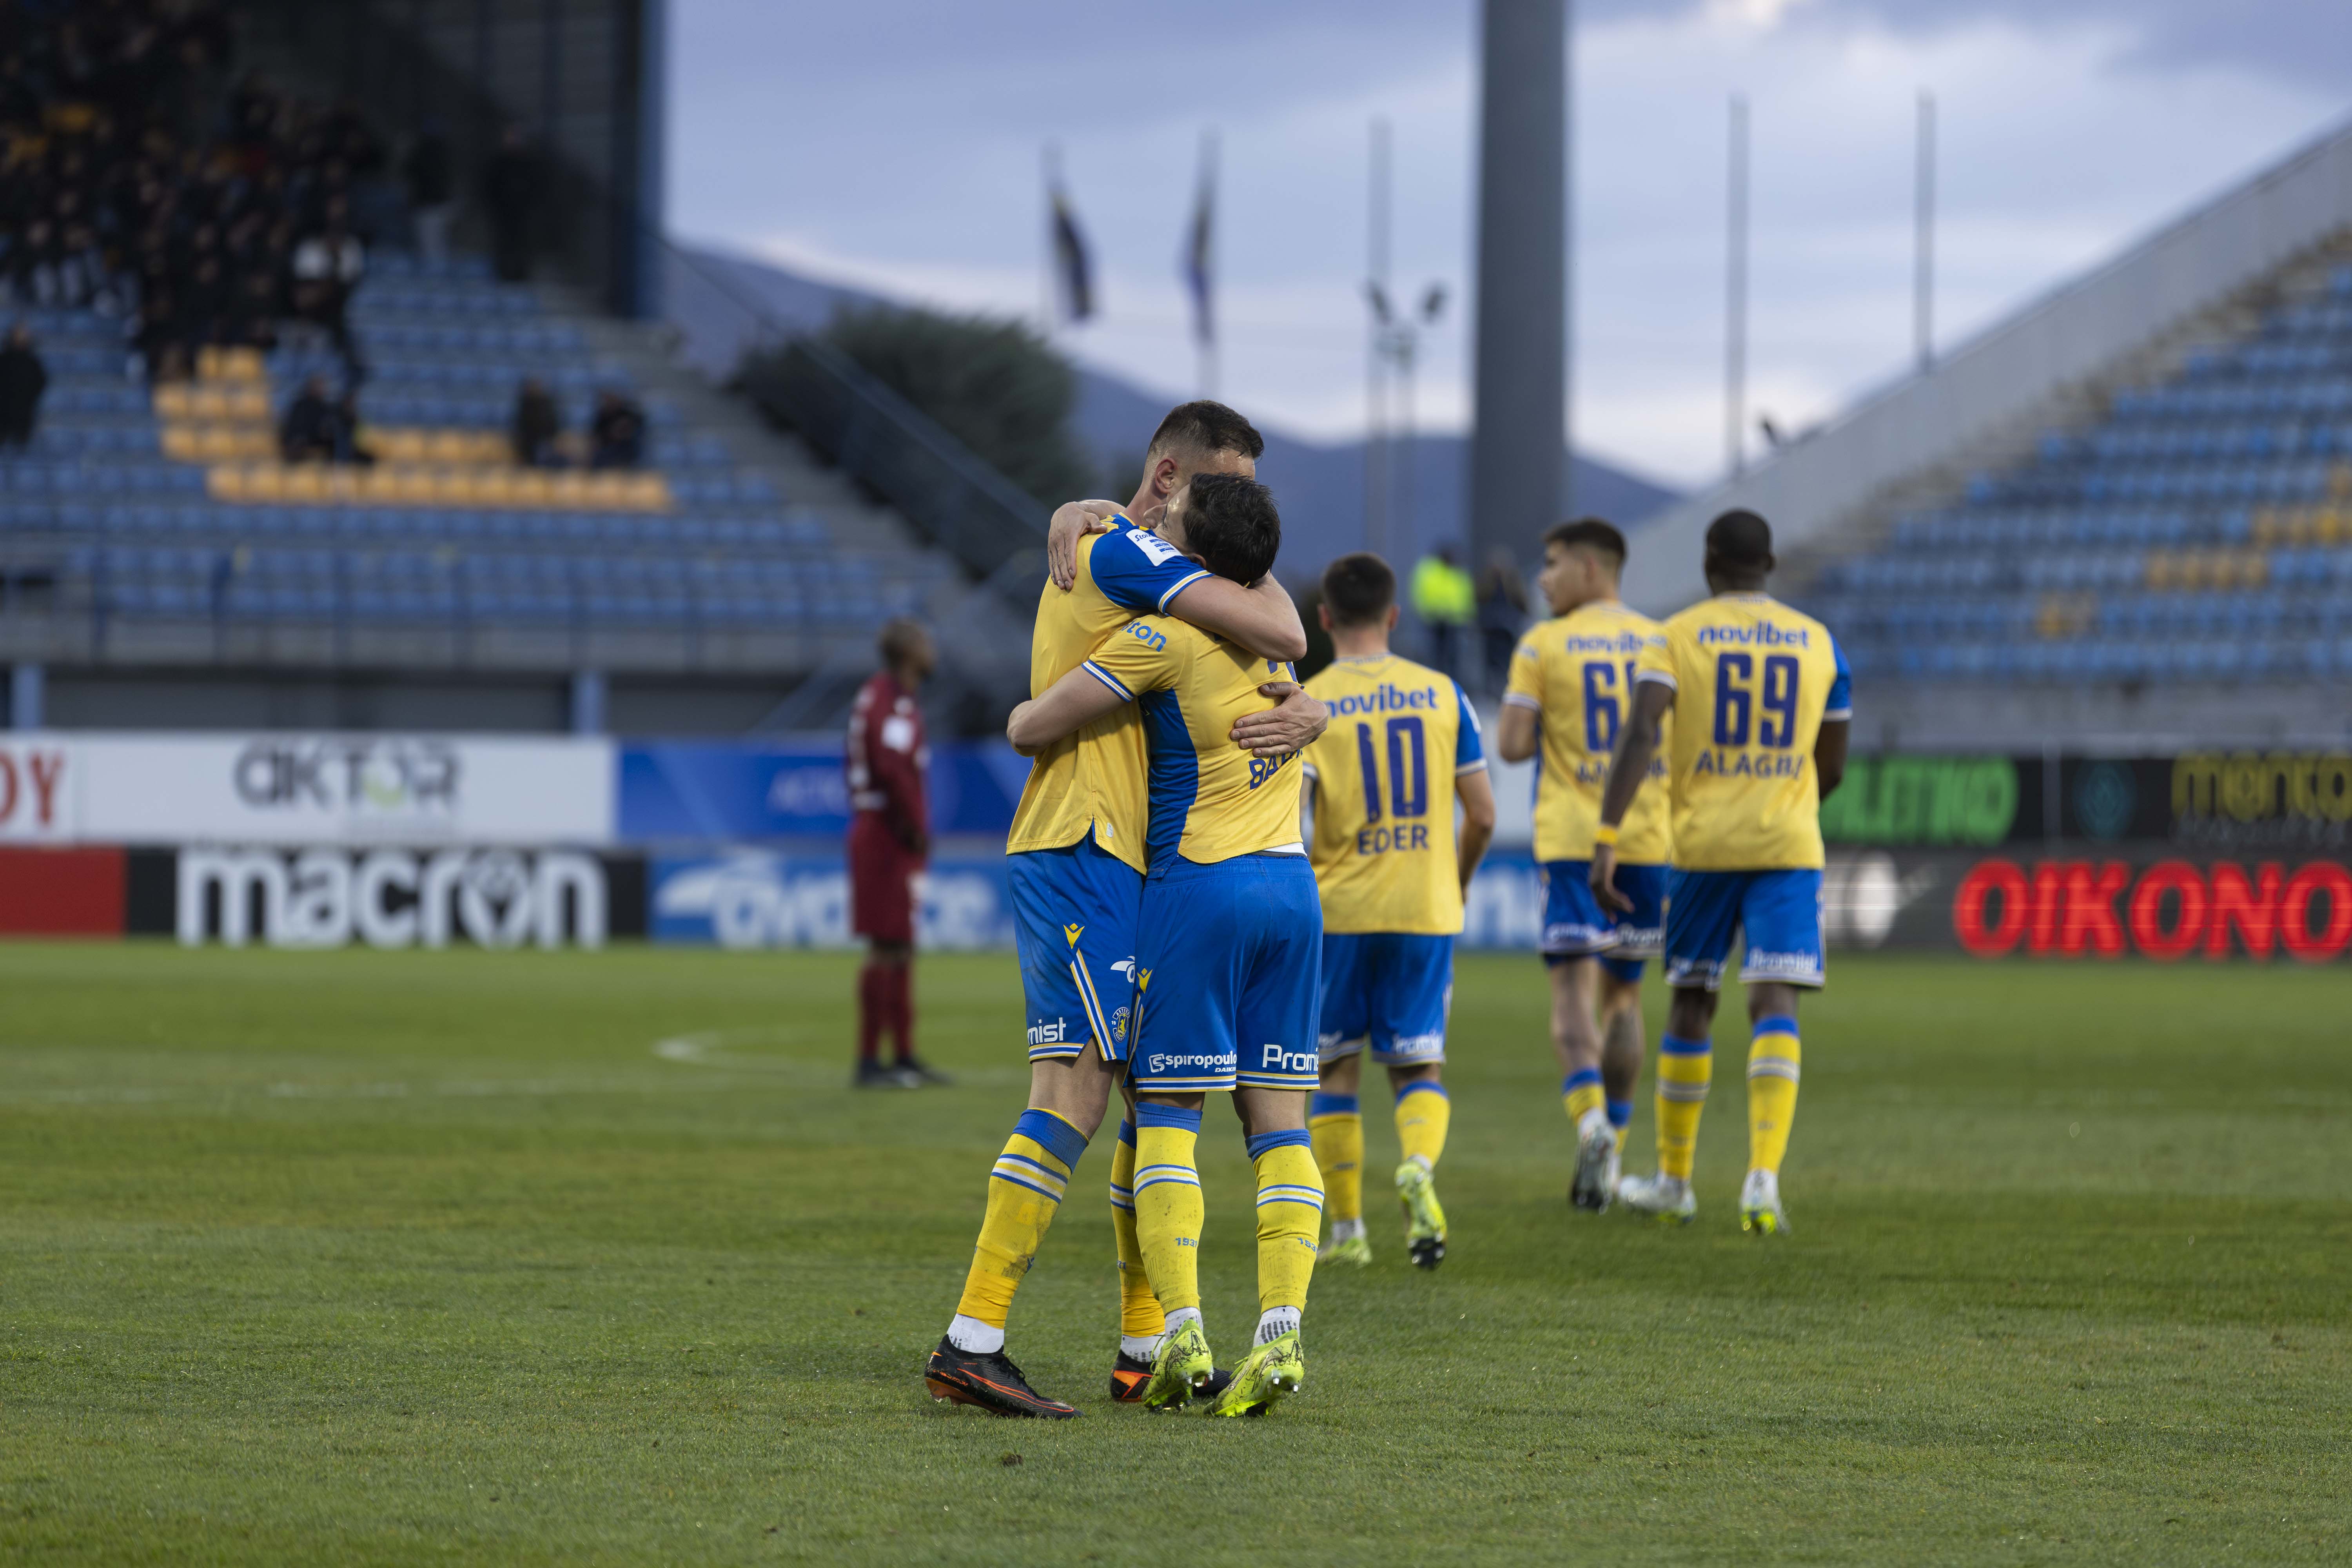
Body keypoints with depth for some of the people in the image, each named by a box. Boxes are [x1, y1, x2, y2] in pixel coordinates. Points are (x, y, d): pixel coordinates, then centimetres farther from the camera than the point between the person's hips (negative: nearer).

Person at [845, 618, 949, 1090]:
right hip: (889, 837, -11)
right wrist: (916, 827, -17)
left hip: (874, 834, 11)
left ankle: (905, 1057, 20)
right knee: (887, 949, -10)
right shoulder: (891, 701, -16)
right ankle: (869, 1061, -10)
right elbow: (894, 768, -29)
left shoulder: (871, 698, 17)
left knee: (901, 950, 15)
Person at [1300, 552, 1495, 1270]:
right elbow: (1482, 815, 3)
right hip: (1426, 911, 2)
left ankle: (1347, 1229, 15)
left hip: (1337, 913, -2)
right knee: (1420, 1067, 8)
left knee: (1335, 1070, 12)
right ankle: (1418, 1167, -22)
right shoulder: (1442, 693, 2)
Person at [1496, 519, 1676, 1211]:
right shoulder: (1663, 643, 7)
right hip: (1648, 838, 4)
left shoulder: (1543, 646, -3)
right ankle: (1612, 1146, 17)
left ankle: (1591, 1116, -30)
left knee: (1573, 989, -7)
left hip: (1571, 839, -4)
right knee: (1623, 992, 15)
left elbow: (1511, 745, -7)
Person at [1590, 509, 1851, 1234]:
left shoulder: (1679, 635, 1)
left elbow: (1641, 731, -14)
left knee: (1690, 1005, 13)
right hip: (1789, 847, 0)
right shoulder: (1819, 643, 9)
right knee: (1775, 1007, -6)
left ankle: (1673, 1179, 24)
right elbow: (1831, 768, 15)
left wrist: (1607, 839, -19)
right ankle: (1764, 1175, -24)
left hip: (1703, 843, 0)